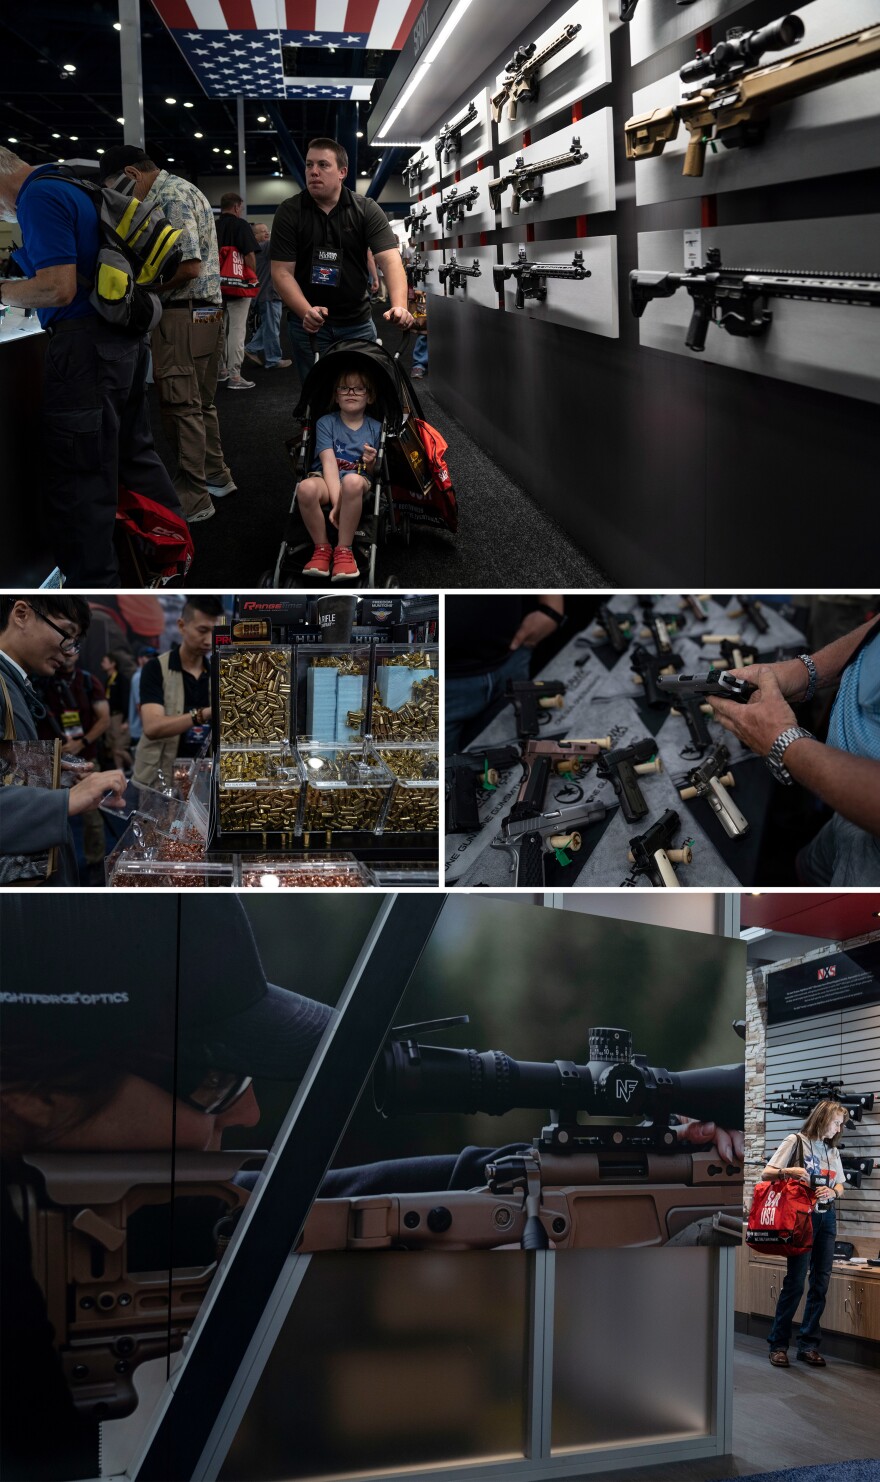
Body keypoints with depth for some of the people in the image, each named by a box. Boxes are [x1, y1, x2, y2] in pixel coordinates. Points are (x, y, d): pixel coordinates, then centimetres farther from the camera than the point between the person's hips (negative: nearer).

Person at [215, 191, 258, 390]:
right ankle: (234, 377, -8)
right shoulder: (241, 225, -10)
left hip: (216, 286, 6)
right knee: (237, 330, -5)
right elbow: (249, 256, -15)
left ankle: (221, 369, 26)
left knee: (219, 329, 16)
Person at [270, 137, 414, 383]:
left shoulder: (366, 210, -4)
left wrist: (399, 306, -34)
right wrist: (307, 312, -27)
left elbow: (390, 259, -15)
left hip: (357, 322, 1)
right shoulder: (288, 212, -4)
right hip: (309, 324, -1)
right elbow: (282, 272, -9)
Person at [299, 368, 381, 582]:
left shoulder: (375, 428, 9)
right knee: (306, 488, -38)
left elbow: (373, 474, 13)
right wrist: (336, 502, -25)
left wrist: (371, 463, -13)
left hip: (358, 480, 0)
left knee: (352, 481, -40)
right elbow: (329, 463, -11)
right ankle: (322, 548, -15)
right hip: (326, 479, 0)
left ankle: (343, 550, -25)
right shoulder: (326, 423, 3)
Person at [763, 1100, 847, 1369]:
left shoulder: (832, 1150, 14)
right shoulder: (796, 1141, -3)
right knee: (795, 1282, -7)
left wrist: (832, 1191, -4)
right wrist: (791, 1171, -24)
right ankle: (778, 1345, 3)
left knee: (821, 1282, 3)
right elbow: (766, 1174, -6)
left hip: (827, 1218, 6)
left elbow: (840, 1184, 19)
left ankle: (809, 1345, 11)